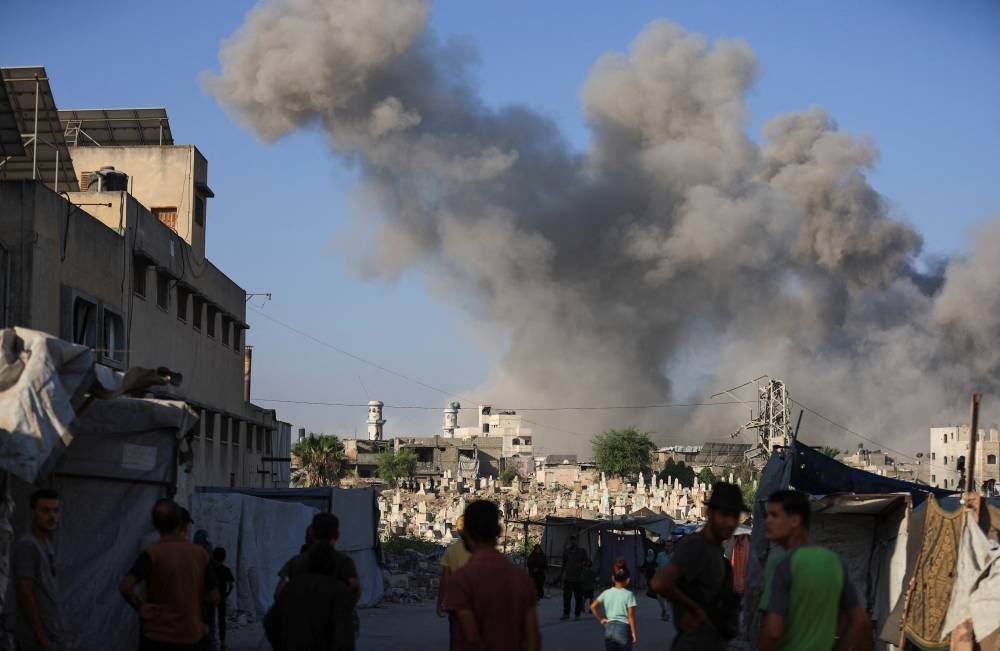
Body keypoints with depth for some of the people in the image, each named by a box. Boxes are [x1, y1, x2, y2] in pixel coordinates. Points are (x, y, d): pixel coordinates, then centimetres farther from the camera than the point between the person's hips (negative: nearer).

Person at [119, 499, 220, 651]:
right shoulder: (201, 554, -1)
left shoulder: (152, 553, -11)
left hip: (157, 635, -3)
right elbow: (214, 597, 1)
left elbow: (125, 587, -22)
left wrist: (140, 606, -7)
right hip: (189, 638, 3)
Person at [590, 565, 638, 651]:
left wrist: (601, 619, 9)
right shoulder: (628, 594, -6)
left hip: (609, 627, 4)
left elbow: (593, 606, 0)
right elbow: (631, 615, -9)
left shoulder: (606, 593, 4)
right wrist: (634, 632, -5)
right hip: (623, 627, -4)